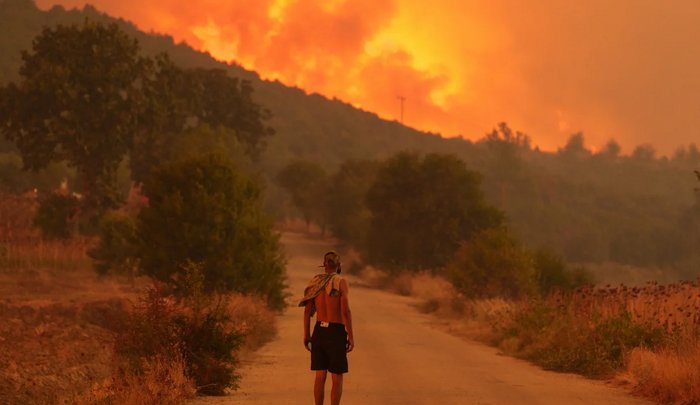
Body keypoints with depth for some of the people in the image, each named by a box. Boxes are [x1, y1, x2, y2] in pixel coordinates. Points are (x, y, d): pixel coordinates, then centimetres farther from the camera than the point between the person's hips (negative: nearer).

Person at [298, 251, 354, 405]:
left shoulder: (315, 281, 5)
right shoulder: (341, 282, -11)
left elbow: (307, 311, 4)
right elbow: (345, 310, -18)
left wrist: (306, 335, 12)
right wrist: (351, 336, -11)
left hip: (319, 331, 5)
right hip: (336, 333, -5)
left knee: (320, 375, 11)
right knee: (337, 377, 3)